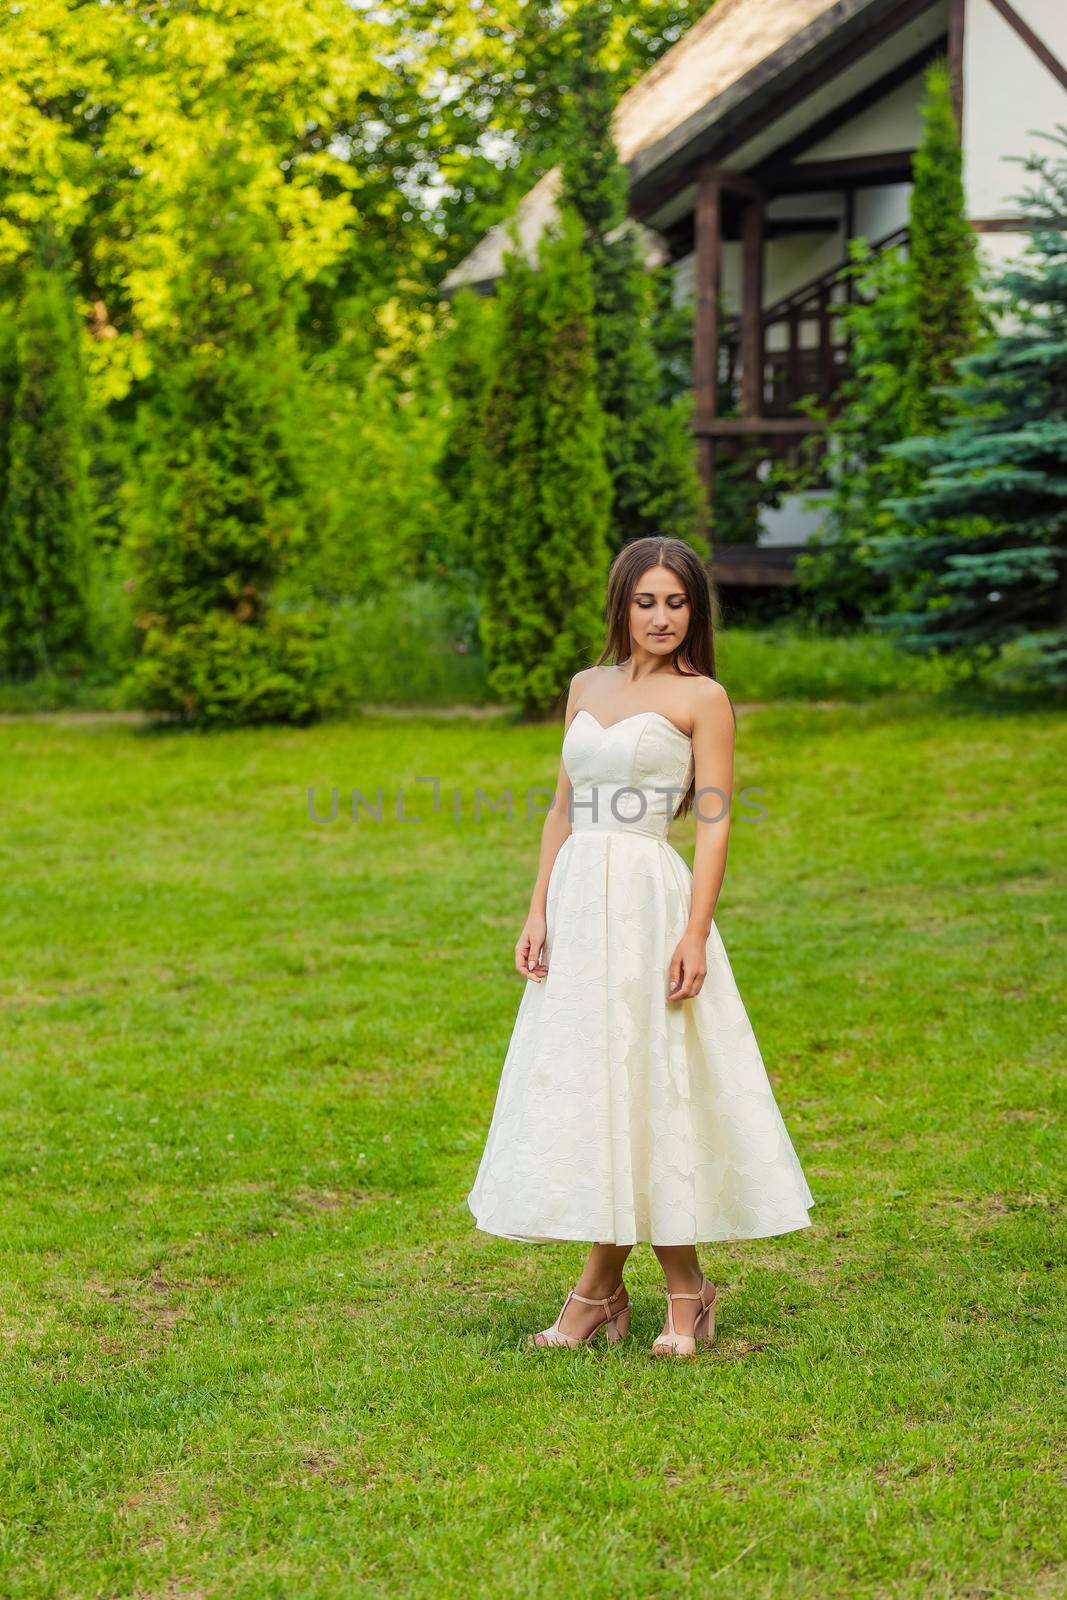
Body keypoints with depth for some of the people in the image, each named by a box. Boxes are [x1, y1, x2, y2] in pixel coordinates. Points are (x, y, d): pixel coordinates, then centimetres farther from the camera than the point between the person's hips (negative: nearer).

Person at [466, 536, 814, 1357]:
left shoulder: (702, 697, -3)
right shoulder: (587, 686, 14)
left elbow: (715, 823, -8)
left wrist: (695, 934, -16)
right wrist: (538, 912, 8)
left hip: (649, 900, -6)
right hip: (578, 898, 6)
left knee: (650, 1083, -3)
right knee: (581, 1083, 7)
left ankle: (685, 1288, 10)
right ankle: (601, 1289, 16)